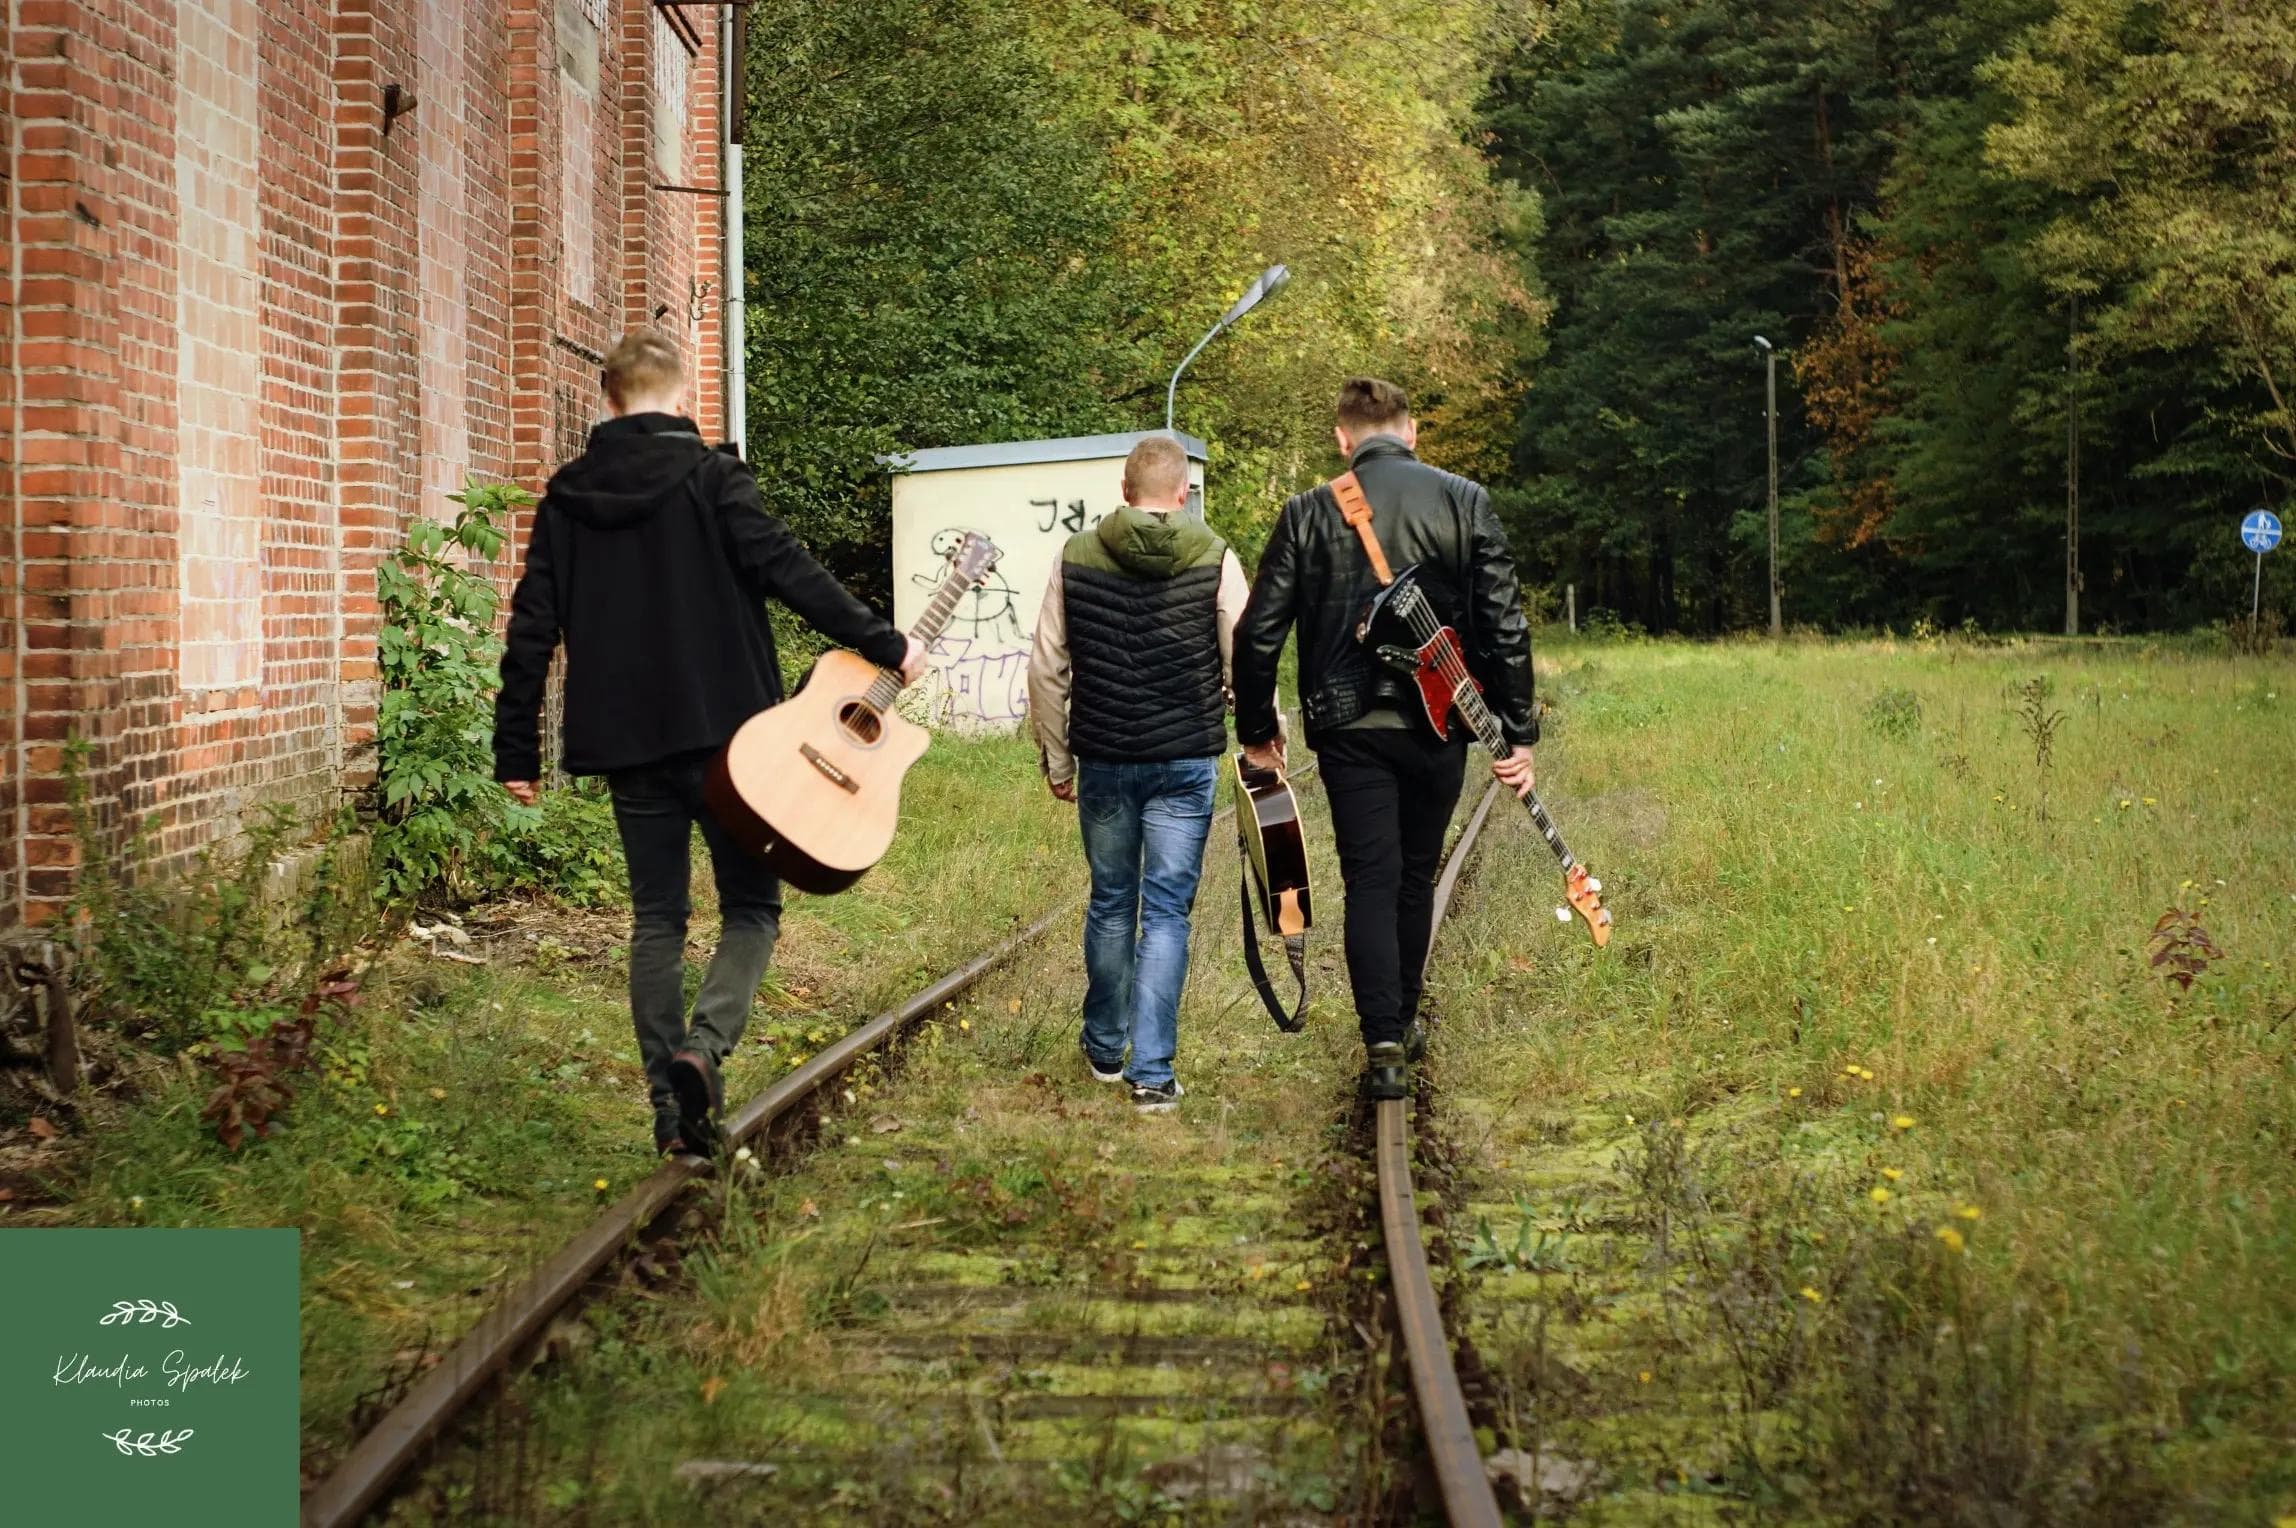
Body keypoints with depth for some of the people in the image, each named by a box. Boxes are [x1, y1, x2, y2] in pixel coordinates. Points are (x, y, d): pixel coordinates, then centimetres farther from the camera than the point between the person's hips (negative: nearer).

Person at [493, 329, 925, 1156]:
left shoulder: (566, 497, 7)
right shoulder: (709, 476, -6)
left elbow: (531, 630, 6)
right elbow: (785, 568, -14)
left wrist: (516, 750, 10)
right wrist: (884, 643, -7)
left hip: (626, 743, 4)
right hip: (723, 730, -4)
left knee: (657, 917, 10)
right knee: (751, 905, 8)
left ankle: (673, 1110, 8)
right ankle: (703, 1048, -17)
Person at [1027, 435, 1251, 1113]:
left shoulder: (1075, 557, 0)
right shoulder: (1215, 561, -5)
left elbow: (1047, 670, 3)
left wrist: (1056, 759, 13)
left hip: (1103, 762, 2)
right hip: (1186, 761, -2)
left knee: (1110, 903, 17)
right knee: (1166, 913, 1)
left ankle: (1105, 1047, 31)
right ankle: (1152, 1071, -4)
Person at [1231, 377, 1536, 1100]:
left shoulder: (1308, 513, -2)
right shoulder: (1464, 502, -1)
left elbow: (1259, 633, -1)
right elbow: (1505, 626, -4)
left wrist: (1256, 730, 11)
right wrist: (1517, 733, 2)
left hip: (1348, 728, -1)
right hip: (1439, 723, 1)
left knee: (1371, 881, 1)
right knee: (1416, 876, 18)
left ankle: (1383, 1044, -10)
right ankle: (1403, 1020, 31)